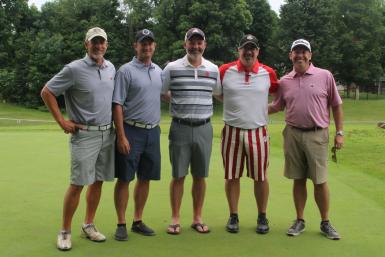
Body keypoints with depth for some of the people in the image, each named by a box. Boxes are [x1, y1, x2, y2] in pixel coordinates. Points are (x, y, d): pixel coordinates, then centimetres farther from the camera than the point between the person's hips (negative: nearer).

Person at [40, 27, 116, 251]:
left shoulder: (111, 68, 9)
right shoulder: (74, 69, -9)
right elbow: (46, 92, -5)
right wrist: (62, 121, -7)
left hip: (108, 133, 6)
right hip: (84, 134, -5)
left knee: (98, 181, 10)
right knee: (78, 184, -4)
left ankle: (89, 225, 23)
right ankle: (65, 231, 9)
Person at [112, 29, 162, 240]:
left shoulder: (159, 71, 12)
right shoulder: (126, 71, -6)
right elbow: (117, 105, -10)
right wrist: (121, 136, -16)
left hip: (153, 131, 6)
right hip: (131, 130, -6)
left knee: (145, 178, 11)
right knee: (124, 179, 0)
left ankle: (138, 221, 23)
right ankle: (121, 224, 11)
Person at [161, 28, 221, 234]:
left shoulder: (213, 69, 7)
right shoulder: (172, 68, -1)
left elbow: (219, 93, 21)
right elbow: (160, 92, 5)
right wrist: (177, 103, 1)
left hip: (204, 128, 2)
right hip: (180, 128, -2)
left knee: (200, 176, 9)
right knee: (178, 176, 3)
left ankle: (197, 218, 21)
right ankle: (175, 219, 15)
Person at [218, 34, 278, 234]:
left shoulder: (268, 73, 2)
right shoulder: (225, 71, -1)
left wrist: (267, 109, 9)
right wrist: (232, 104, 10)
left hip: (258, 131, 0)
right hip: (232, 131, 0)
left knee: (260, 177, 6)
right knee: (231, 176, 6)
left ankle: (262, 217, 20)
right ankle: (233, 216, 20)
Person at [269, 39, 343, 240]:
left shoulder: (325, 76, 0)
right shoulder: (284, 81, 6)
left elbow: (336, 105, 4)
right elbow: (277, 106, 17)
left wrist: (339, 132, 0)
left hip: (317, 135, -2)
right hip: (292, 134, 2)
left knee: (320, 181, 3)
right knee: (298, 180, 10)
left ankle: (325, 223, 19)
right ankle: (300, 221, 22)